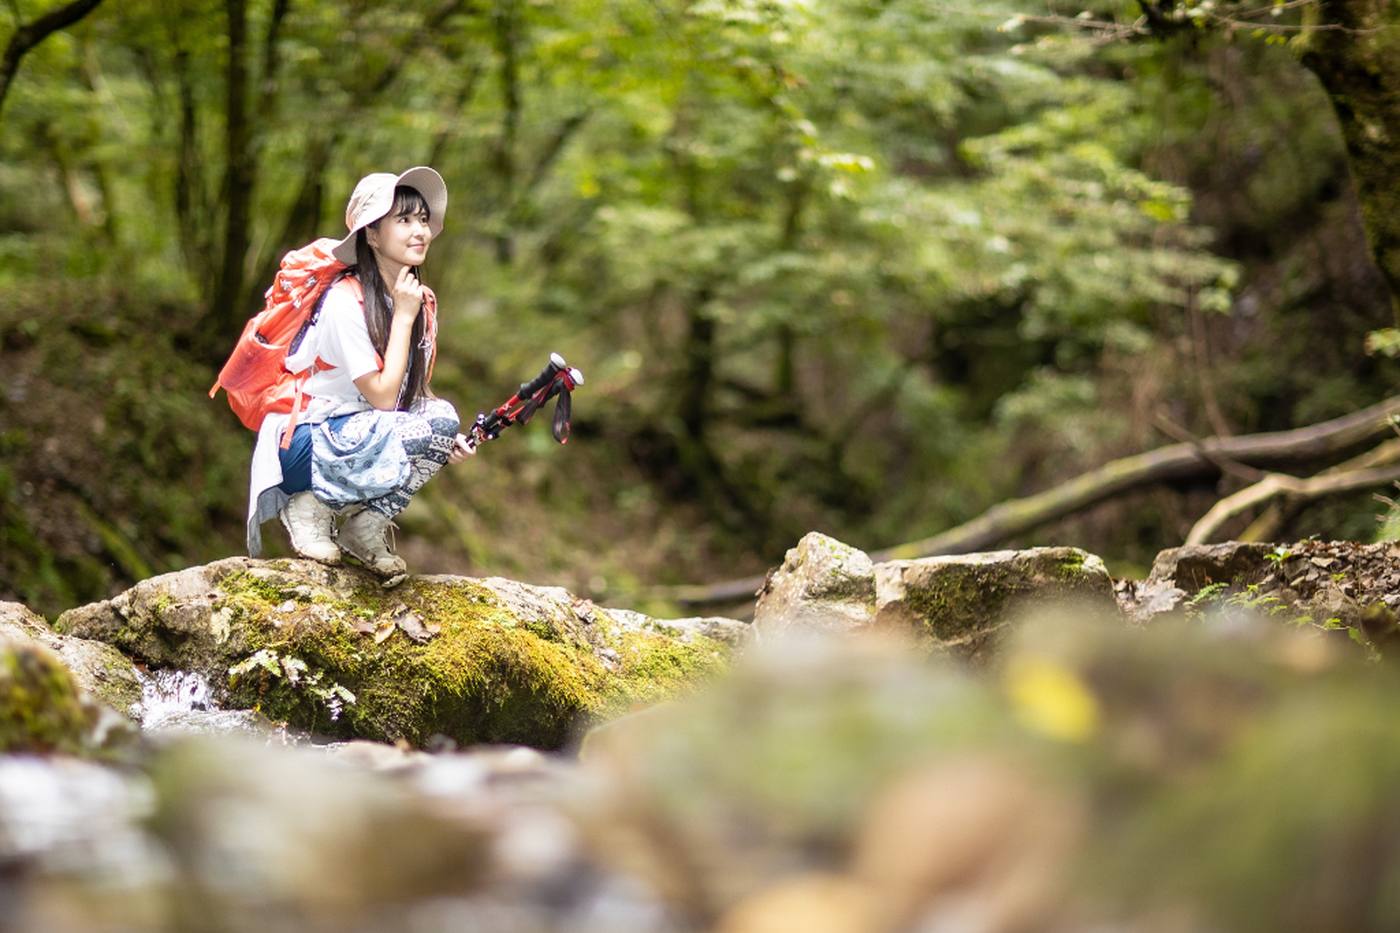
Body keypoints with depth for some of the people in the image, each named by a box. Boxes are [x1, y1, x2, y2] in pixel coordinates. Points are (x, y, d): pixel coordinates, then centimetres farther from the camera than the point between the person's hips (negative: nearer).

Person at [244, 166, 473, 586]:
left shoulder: (421, 303, 4)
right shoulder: (345, 301, -19)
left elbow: (417, 393, 11)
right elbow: (383, 397, -22)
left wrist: (448, 439, -10)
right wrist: (402, 316, -18)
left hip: (358, 435, 8)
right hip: (301, 442, -8)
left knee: (441, 419, -18)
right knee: (432, 425, -29)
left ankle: (366, 525, -6)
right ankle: (312, 506, -11)